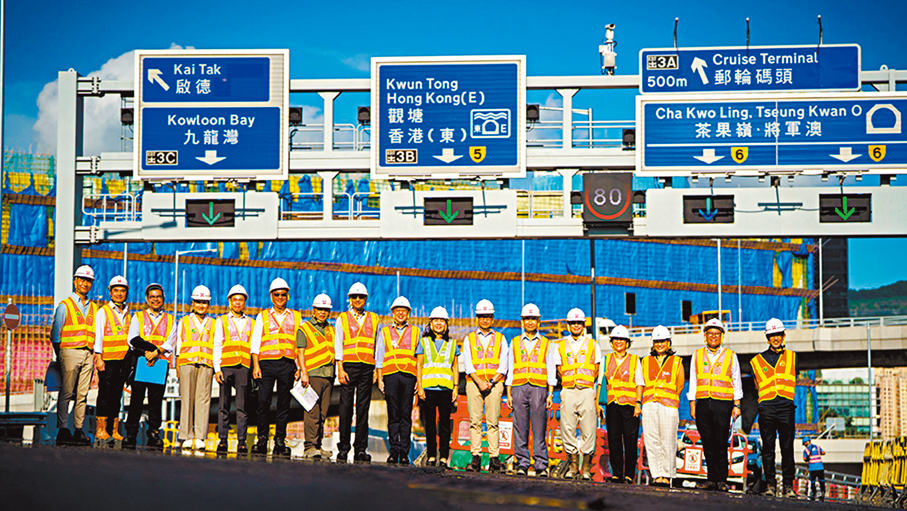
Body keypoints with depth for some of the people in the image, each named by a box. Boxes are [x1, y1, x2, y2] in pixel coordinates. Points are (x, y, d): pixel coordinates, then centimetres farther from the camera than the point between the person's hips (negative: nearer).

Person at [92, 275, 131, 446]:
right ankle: (101, 430, -3)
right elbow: (98, 336, -4)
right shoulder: (103, 312, 1)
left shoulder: (127, 314, 17)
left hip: (123, 360, 5)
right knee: (105, 395, -6)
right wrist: (98, 358, -12)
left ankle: (114, 431, 7)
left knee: (117, 396, 6)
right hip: (107, 360, -5)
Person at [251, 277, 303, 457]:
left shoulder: (296, 317, 15)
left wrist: (299, 367, 3)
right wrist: (256, 365, -3)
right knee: (263, 401, -10)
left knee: (284, 404, 1)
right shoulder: (263, 317, 13)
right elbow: (255, 342, 8)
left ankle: (280, 442, 4)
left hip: (288, 364, 1)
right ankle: (262, 440, -3)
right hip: (267, 362, -1)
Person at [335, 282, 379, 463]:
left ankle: (361, 450, 2)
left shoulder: (373, 319, 14)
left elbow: (377, 346, 14)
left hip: (367, 367, 2)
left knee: (363, 409, 1)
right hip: (349, 365, -2)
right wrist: (340, 368, -5)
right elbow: (338, 345, 5)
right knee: (346, 407, -4)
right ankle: (343, 448, 1)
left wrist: (377, 369, 6)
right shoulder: (343, 318, 9)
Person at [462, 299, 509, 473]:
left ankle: (494, 459, -6)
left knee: (493, 422, -5)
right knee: (475, 421, -4)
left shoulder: (500, 339, 12)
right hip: (474, 383, 1)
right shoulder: (469, 339, 12)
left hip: (495, 383, -1)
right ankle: (476, 458, -4)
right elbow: (468, 364, 3)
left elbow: (503, 365, 4)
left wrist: (491, 382, -9)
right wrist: (479, 382, -11)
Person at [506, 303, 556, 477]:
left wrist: (550, 394, 1)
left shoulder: (545, 343, 12)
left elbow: (551, 371, 10)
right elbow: (510, 370, 13)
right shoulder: (515, 343, 14)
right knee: (520, 428, -2)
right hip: (519, 388, 1)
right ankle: (522, 464, 1)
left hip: (538, 388, -1)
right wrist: (509, 394, 5)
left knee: (539, 429, -5)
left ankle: (541, 465, -4)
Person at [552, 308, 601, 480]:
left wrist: (585, 384, 6)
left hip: (587, 391, -1)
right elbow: (560, 370, 15)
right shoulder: (560, 346, 14)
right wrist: (568, 385, 5)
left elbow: (596, 371, 12)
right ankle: (573, 466, 3)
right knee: (568, 428, -4)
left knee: (588, 429, -6)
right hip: (568, 392, 1)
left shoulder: (593, 345, 11)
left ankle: (586, 467, 0)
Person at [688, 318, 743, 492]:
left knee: (721, 445, -6)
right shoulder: (697, 355, 14)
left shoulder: (730, 356, 9)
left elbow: (736, 383, 9)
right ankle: (711, 479, 6)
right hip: (703, 404, 2)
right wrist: (692, 405, 7)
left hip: (723, 404, -2)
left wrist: (737, 405, 1)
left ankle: (722, 480, -1)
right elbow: (693, 382, 14)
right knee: (708, 445, 1)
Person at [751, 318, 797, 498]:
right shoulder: (757, 361, 13)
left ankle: (788, 486, 1)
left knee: (787, 448, -2)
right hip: (766, 407, 0)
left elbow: (795, 381, 18)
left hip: (786, 408, 0)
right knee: (768, 448, 0)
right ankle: (770, 484, 4)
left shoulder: (792, 357, 14)